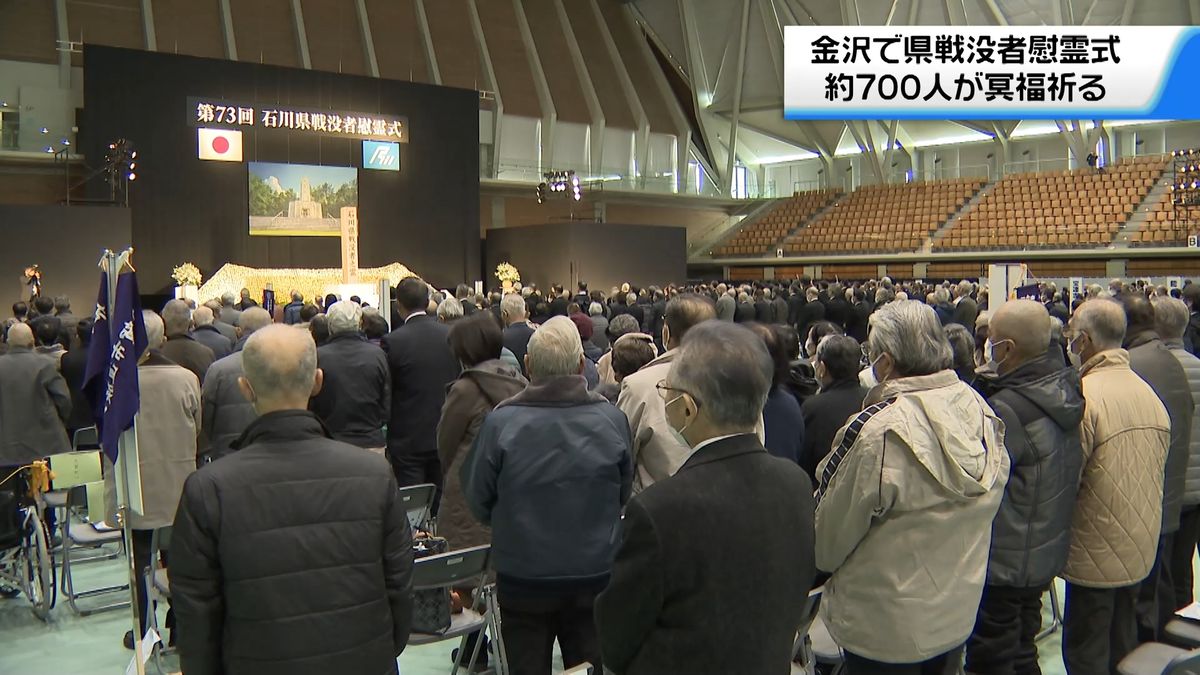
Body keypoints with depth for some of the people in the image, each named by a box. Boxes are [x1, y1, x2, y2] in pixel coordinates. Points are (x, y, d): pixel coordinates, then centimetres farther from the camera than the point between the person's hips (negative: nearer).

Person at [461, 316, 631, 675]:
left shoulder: (501, 421, -17)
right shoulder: (612, 419, -12)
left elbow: (478, 500, -4)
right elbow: (623, 495, 3)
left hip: (522, 578, -1)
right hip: (596, 577, 1)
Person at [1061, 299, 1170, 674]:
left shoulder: (1083, 395, -23)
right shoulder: (1148, 393, 2)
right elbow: (1158, 468, 11)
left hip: (1097, 551, -7)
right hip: (1142, 547, 8)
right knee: (1122, 644, 22)